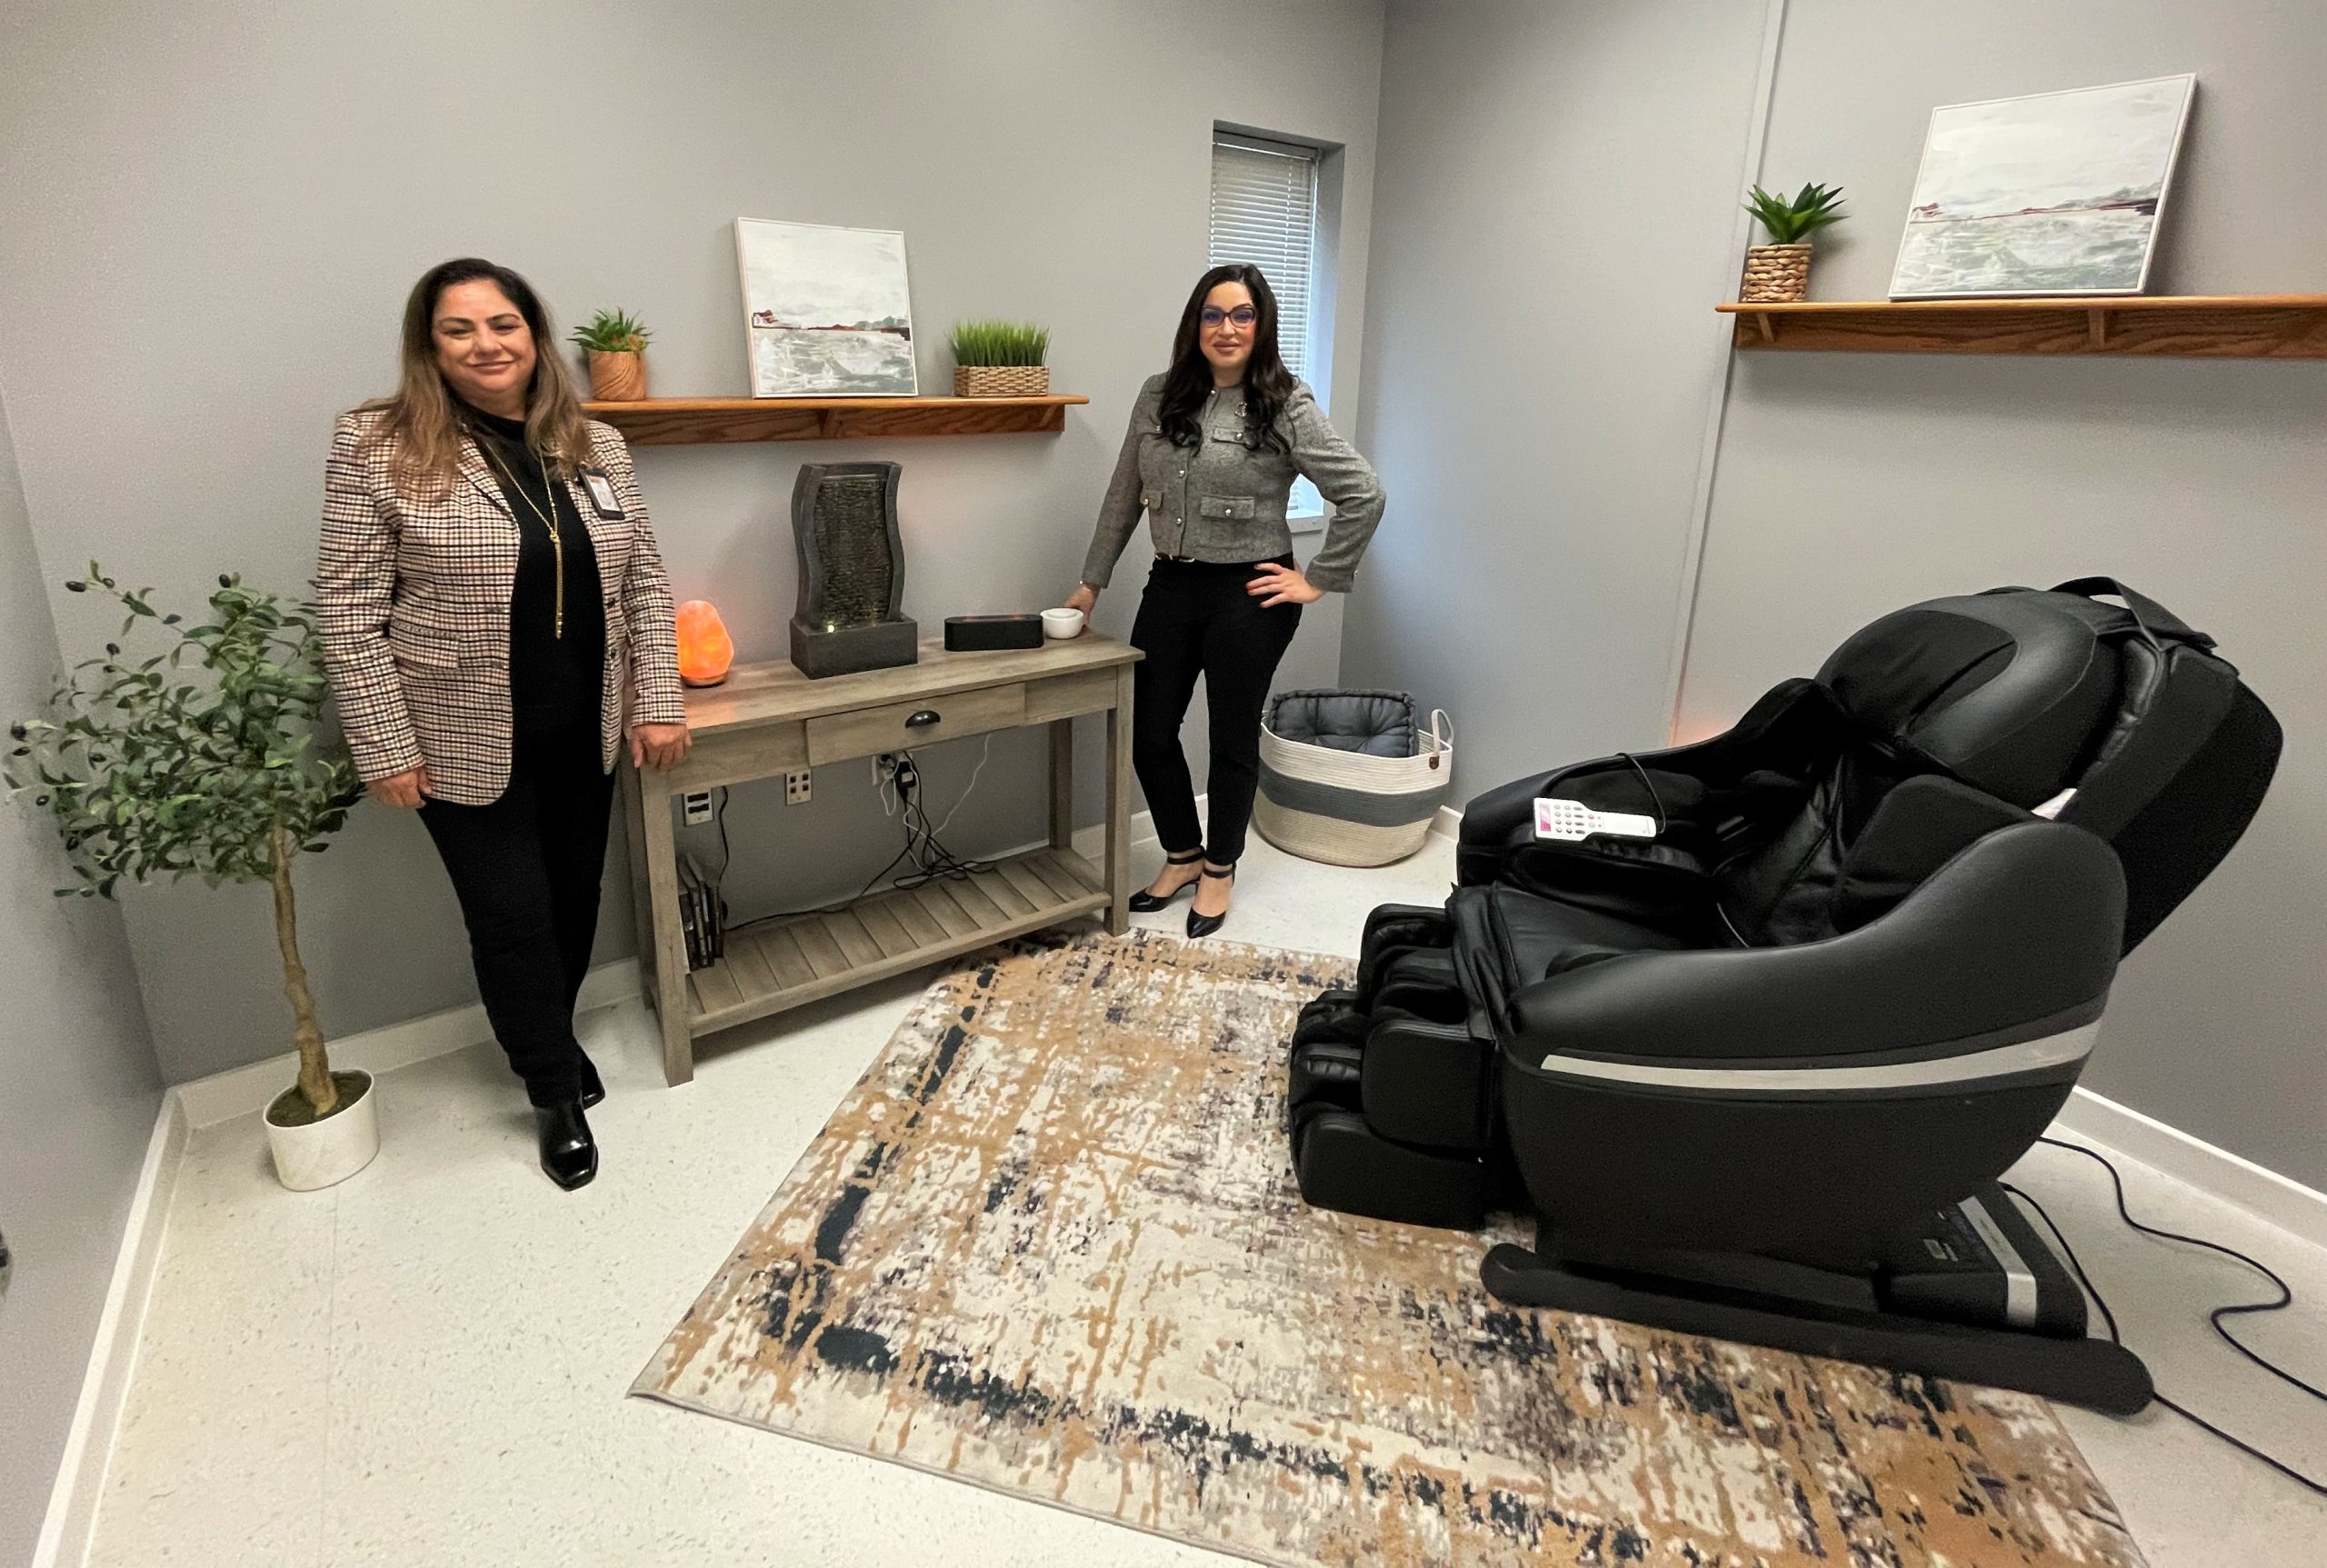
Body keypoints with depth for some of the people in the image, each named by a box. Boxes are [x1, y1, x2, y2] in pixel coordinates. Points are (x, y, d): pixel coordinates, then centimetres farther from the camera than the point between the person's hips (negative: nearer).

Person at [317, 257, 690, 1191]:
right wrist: (384, 748, -12)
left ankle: (552, 1036, 42)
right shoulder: (378, 448, -9)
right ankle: (555, 1091, 24)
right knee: (512, 915, 5)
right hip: (468, 741, -4)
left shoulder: (596, 446, 3)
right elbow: (349, 613, -9)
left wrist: (658, 702, -1)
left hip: (584, 731, 4)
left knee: (576, 895, 16)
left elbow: (644, 583, 5)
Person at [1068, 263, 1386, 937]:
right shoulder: (1159, 396, 5)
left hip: (1247, 595, -4)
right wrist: (1092, 580, 13)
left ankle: (1219, 868, 29)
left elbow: (1363, 494, -9)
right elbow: (1124, 495, 12)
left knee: (1233, 739, 8)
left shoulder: (1286, 407, -8)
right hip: (1170, 586, 5)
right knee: (1149, 735, 8)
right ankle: (1181, 855, 32)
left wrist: (1318, 580, -9)